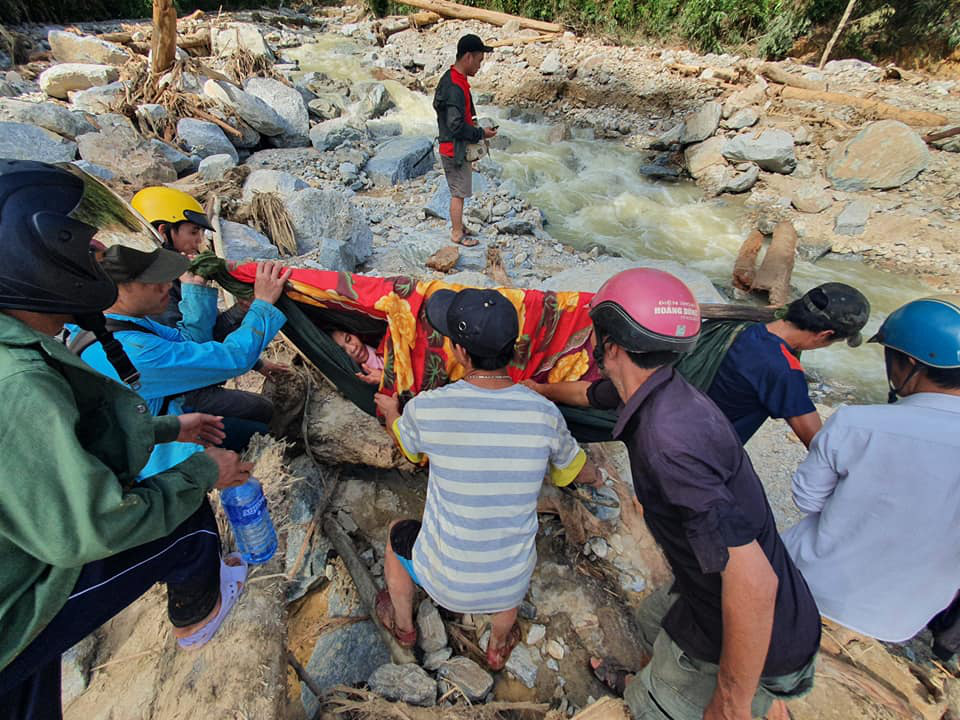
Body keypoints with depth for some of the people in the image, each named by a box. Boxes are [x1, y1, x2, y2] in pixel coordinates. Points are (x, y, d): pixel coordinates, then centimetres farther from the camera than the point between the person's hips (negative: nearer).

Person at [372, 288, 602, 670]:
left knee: (397, 535, 30)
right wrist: (596, 478, 27)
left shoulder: (426, 409, -23)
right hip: (512, 584, 2)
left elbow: (405, 443, 2)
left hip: (447, 581, -1)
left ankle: (403, 627, 57)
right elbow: (575, 470, 3)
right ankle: (498, 648, 56)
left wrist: (390, 411, 25)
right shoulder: (544, 414, -18)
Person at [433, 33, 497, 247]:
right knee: (459, 193, 1)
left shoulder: (450, 78, 8)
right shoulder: (455, 88, -25)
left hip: (453, 147, 10)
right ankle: (457, 234, 12)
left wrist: (471, 122, 12)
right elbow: (457, 126, -26)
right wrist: (481, 133, -15)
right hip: (456, 150, -10)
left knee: (458, 190, 20)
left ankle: (456, 224, 34)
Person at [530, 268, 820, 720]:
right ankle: (647, 684, 61)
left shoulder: (668, 438, -36)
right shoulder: (658, 390, -6)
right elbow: (586, 394, 14)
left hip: (758, 645, -8)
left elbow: (752, 577, -35)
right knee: (654, 618, 33)